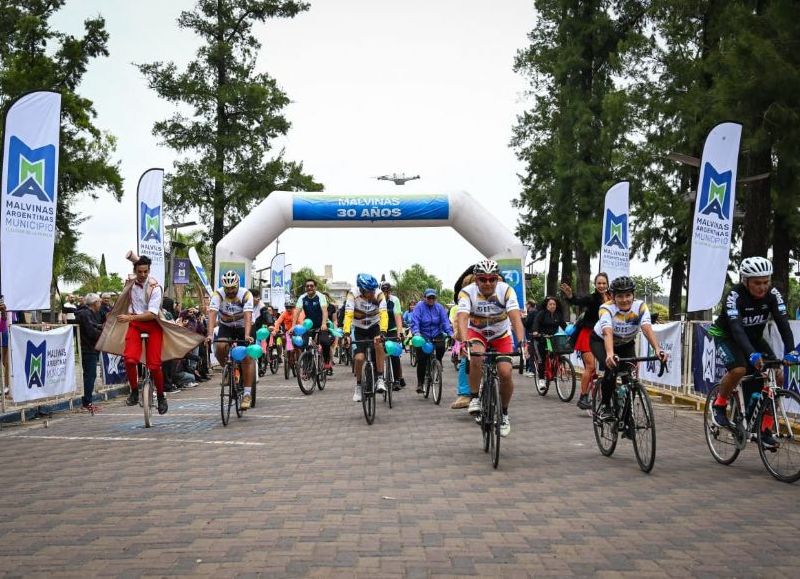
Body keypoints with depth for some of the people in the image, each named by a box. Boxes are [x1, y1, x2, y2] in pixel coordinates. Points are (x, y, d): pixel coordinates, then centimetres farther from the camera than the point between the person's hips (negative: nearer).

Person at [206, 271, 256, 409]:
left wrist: (247, 335, -49)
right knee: (220, 347, -27)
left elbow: (248, 316, -34)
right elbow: (212, 313, -30)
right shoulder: (218, 294, -21)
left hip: (243, 327, -1)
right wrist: (210, 334, -44)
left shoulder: (246, 294, -24)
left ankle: (247, 393, -10)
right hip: (226, 326, 1)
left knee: (247, 357, -14)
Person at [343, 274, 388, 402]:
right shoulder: (353, 294, -25)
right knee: (359, 358, -14)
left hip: (374, 326, 0)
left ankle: (380, 379, -20)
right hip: (359, 329, 0)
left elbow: (384, 314, -33)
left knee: (379, 344, -30)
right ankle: (358, 386, 11)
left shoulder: (379, 294, -23)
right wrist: (346, 334, -47)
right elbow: (348, 315, -34)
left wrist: (382, 333, -48)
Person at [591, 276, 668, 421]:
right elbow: (608, 332, -49)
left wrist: (658, 349, -58)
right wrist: (610, 354, -67)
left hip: (626, 343, 3)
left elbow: (647, 328, -40)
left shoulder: (640, 307, -26)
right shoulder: (606, 309, -33)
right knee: (611, 369, -29)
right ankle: (604, 406, -8)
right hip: (601, 341, -3)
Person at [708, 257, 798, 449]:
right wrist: (752, 354, -56)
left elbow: (783, 323, -26)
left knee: (777, 376, -12)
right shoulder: (734, 296, -30)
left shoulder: (773, 295, -18)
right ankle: (719, 405, -5)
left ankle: (766, 429, -2)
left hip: (754, 337, 5)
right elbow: (736, 328, -41)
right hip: (727, 336, -5)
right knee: (738, 370, -33)